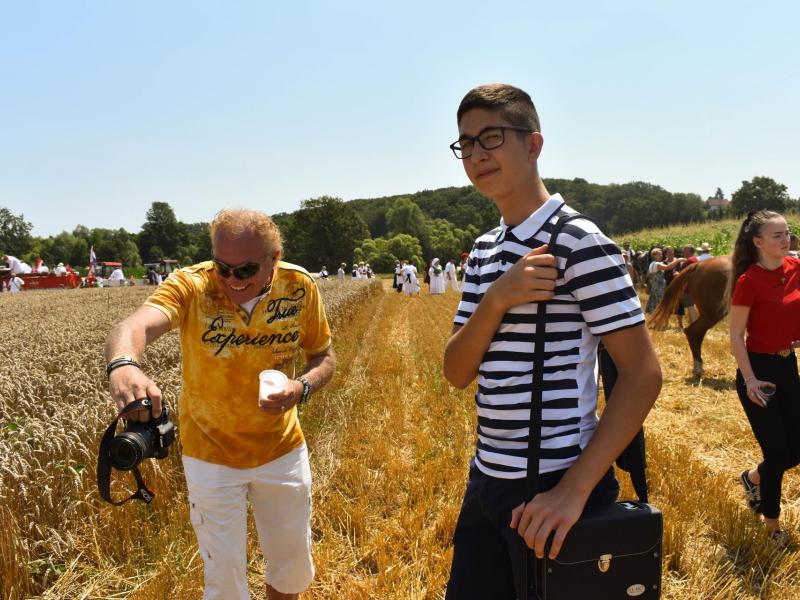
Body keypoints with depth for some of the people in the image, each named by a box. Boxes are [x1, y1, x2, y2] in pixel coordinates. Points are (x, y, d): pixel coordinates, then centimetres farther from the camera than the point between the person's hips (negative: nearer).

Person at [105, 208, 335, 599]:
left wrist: (303, 387, -22)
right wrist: (124, 364, -63)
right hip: (211, 454, -2)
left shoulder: (299, 287, -14)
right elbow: (135, 325, -40)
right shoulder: (190, 285, -22)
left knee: (293, 566, 19)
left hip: (283, 449, 3)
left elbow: (324, 356, -1)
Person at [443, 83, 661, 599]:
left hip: (552, 486, -7)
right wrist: (497, 298, -17)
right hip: (487, 478, 7)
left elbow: (643, 373, -17)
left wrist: (575, 488, -22)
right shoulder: (484, 251, 8)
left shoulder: (578, 240, -13)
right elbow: (458, 373, 0)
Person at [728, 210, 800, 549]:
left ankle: (752, 478, 43)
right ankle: (772, 525, 24)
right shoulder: (749, 281, -18)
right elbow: (735, 336, -16)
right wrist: (749, 380, -22)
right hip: (759, 369, -7)